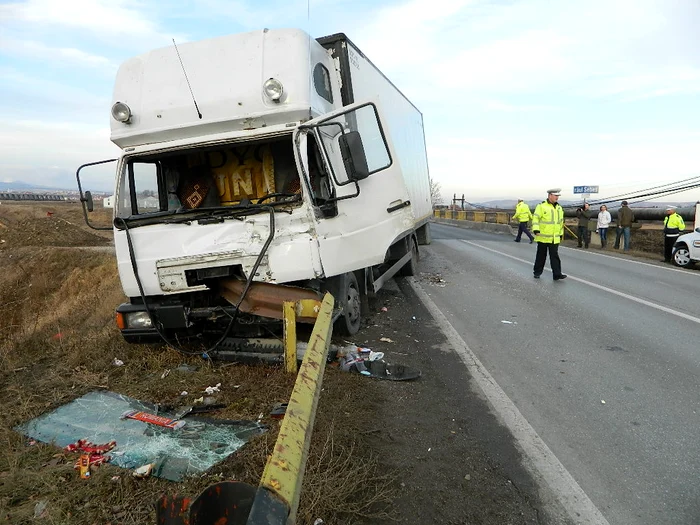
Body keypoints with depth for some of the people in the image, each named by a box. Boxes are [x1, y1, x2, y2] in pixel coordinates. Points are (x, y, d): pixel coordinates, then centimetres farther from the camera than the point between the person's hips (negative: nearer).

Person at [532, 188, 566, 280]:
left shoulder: (559, 208, 11)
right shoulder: (541, 206, -7)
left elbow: (561, 222, 20)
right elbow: (535, 218, -11)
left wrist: (561, 233, 21)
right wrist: (536, 230, -22)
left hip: (555, 238, 4)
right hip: (543, 237, -4)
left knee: (555, 256, -1)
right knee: (541, 255, 7)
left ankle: (557, 274, -3)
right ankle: (537, 272, 21)